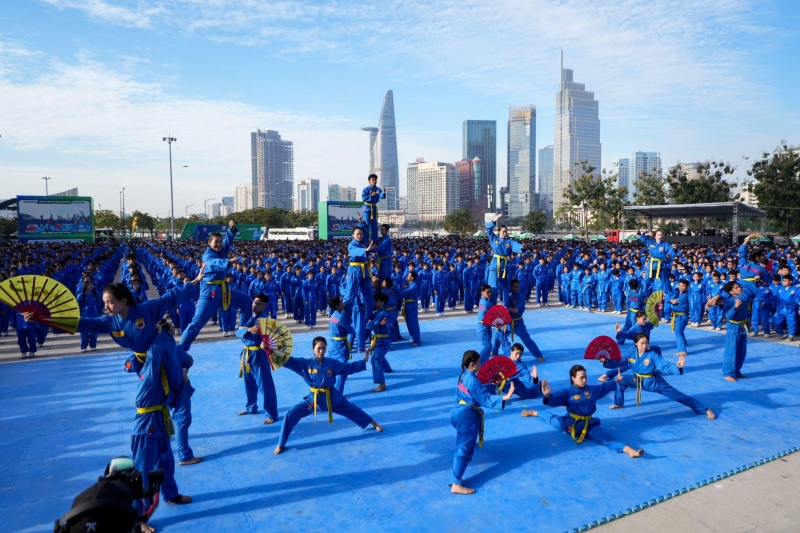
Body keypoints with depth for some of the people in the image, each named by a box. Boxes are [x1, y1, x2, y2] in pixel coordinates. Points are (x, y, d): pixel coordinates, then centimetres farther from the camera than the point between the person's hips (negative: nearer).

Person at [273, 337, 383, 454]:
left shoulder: (332, 363, -6)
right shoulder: (305, 363, -10)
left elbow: (348, 367, 6)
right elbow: (287, 360, -16)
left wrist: (364, 361, 1)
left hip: (332, 396, 1)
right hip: (314, 398, -1)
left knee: (352, 410, 14)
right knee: (291, 414, -12)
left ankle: (373, 423, 41)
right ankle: (280, 445, 5)